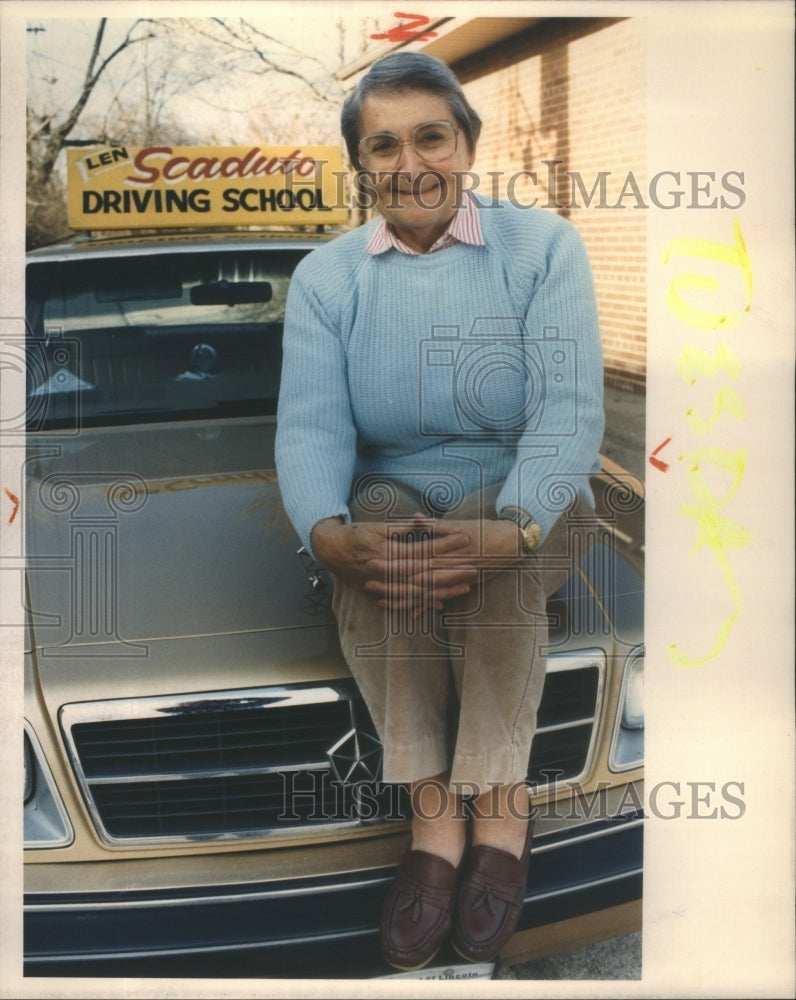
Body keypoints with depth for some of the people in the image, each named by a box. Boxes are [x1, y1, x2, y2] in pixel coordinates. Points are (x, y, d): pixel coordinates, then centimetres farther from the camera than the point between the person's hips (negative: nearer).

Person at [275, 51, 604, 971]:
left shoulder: (543, 248, -4)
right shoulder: (324, 278, 2)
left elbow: (568, 410, -17)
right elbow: (310, 424, -13)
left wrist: (514, 527, -37)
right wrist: (327, 532, -35)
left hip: (524, 503, -1)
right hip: (390, 495, 2)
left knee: (492, 541, -35)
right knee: (375, 533, -32)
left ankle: (495, 804, -24)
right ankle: (434, 811, -27)